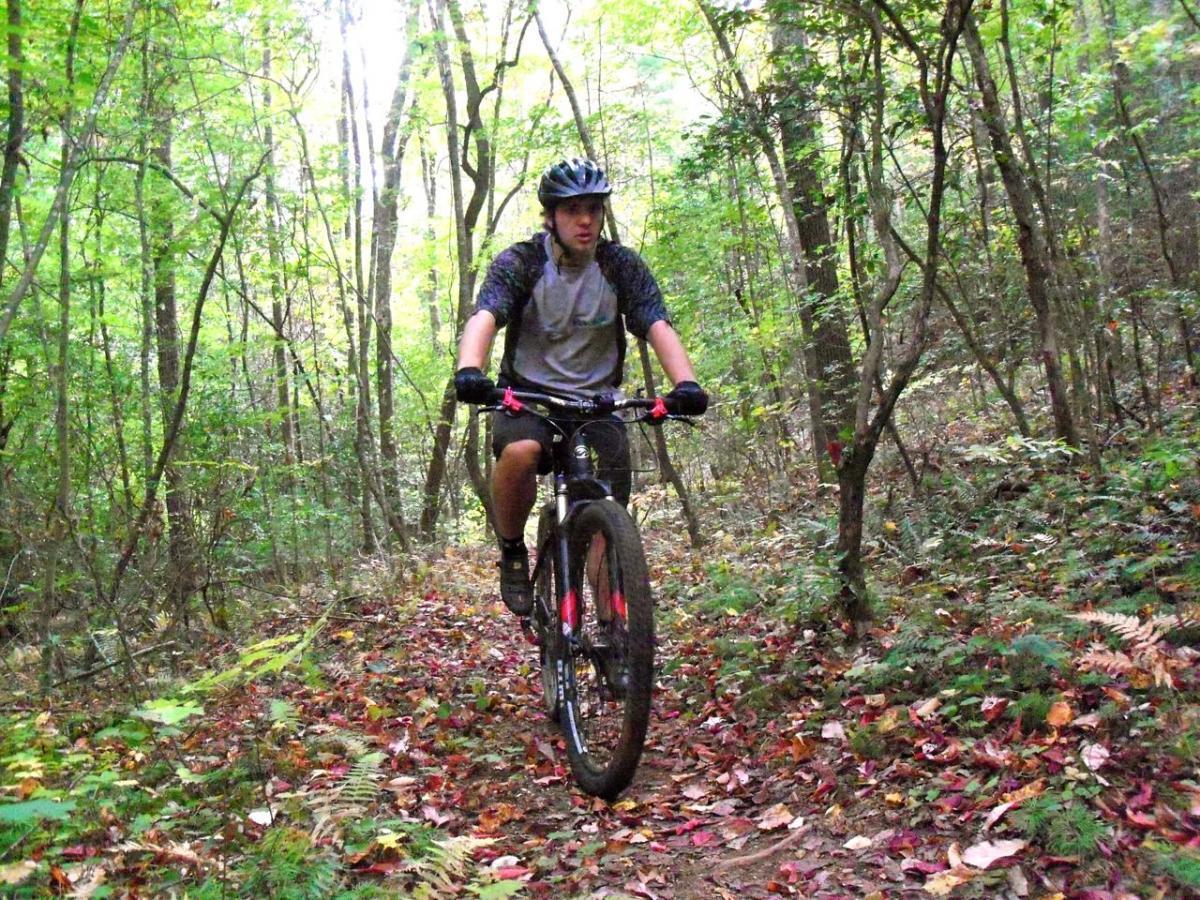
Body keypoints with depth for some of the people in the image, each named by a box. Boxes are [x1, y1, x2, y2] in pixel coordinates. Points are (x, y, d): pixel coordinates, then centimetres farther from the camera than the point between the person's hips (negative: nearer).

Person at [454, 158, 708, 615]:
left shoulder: (621, 266, -4)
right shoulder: (520, 263, -9)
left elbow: (658, 326, -17)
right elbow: (484, 317, -25)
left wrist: (686, 383, -37)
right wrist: (469, 371, -48)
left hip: (597, 402, 2)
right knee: (521, 452, -34)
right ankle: (512, 553, -8)